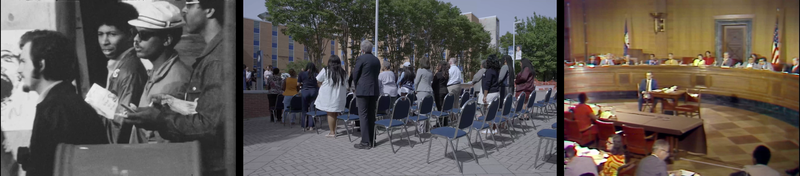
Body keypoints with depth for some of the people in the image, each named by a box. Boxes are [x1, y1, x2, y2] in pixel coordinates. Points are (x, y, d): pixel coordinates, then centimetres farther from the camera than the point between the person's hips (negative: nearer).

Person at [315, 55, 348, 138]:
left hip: (328, 96, -3)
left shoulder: (326, 71, -8)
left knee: (330, 113, 1)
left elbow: (318, 79, 4)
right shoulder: (343, 72, 2)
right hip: (339, 96, 3)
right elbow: (346, 85, 8)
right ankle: (334, 130, 15)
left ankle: (332, 132, 2)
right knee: (335, 113, 11)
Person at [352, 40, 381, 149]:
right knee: (371, 116, 12)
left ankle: (365, 142, -6)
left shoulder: (360, 59, -8)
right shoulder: (377, 60, 12)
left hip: (363, 91, -7)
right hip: (374, 91, 7)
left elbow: (355, 76, -4)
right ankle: (372, 140, 17)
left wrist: (357, 87, 14)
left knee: (363, 116, -5)